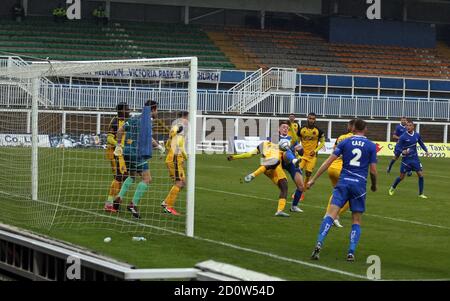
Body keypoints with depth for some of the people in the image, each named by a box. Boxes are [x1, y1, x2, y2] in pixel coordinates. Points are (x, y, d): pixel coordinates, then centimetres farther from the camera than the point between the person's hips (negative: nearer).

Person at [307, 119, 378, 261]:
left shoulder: (345, 142, 6)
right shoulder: (371, 146, 4)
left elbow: (328, 161, 1)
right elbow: (373, 170, 2)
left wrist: (313, 179, 3)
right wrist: (374, 185, 22)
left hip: (343, 182, 0)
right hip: (359, 185, 0)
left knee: (331, 215, -8)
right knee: (356, 221, 11)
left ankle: (319, 244, -27)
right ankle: (351, 252, 0)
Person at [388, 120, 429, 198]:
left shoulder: (417, 135, -2)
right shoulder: (403, 137, -16)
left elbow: (421, 143, 17)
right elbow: (397, 147, -14)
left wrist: (426, 150, 5)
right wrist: (402, 151, -33)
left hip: (415, 158, 4)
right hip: (406, 159, -4)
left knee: (420, 174, -4)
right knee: (402, 176, 4)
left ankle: (421, 193, 7)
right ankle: (392, 188, 32)